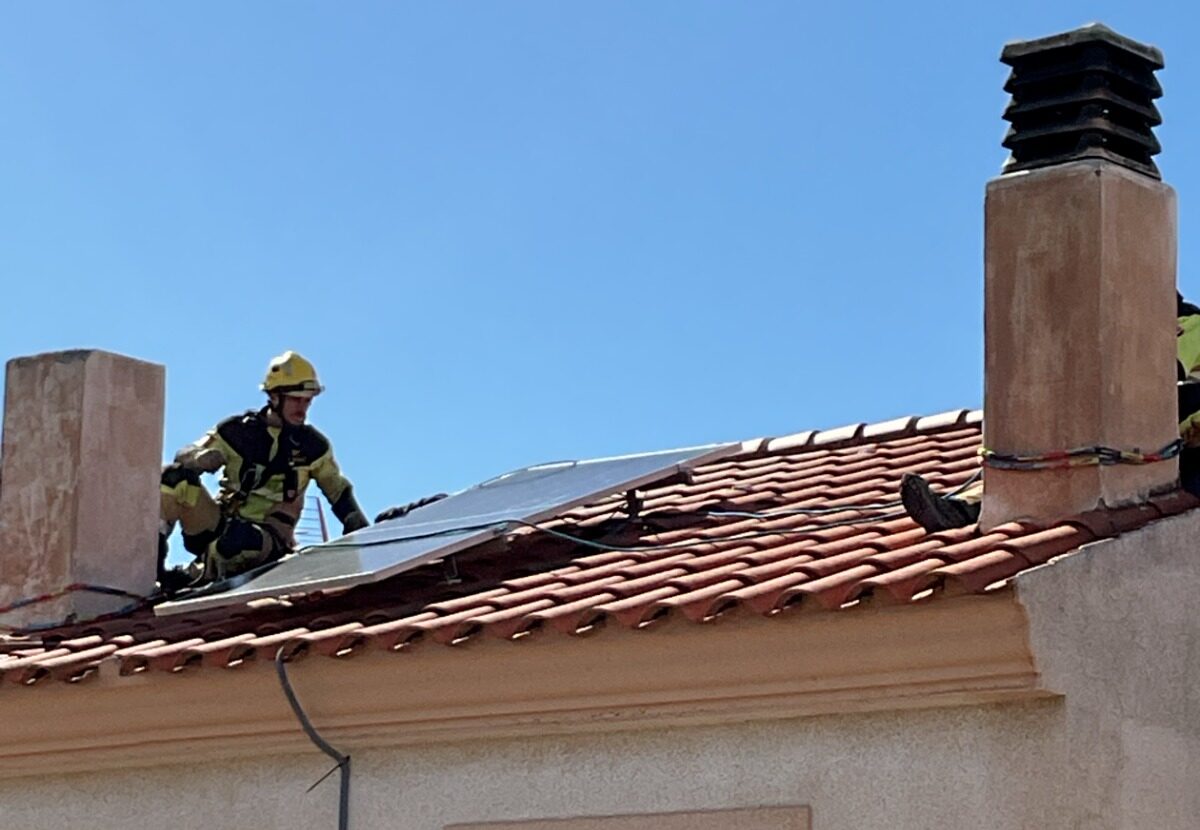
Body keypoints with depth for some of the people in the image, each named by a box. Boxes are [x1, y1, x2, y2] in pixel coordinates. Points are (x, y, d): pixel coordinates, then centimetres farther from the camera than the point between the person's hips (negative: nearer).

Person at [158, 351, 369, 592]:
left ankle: (200, 575, -18)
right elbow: (186, 459, 2)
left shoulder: (313, 446, 7)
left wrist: (362, 532, 1)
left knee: (241, 539, -42)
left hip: (268, 537, -2)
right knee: (174, 476, -22)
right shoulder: (238, 431, 2)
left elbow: (340, 491, 17)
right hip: (221, 524, 2)